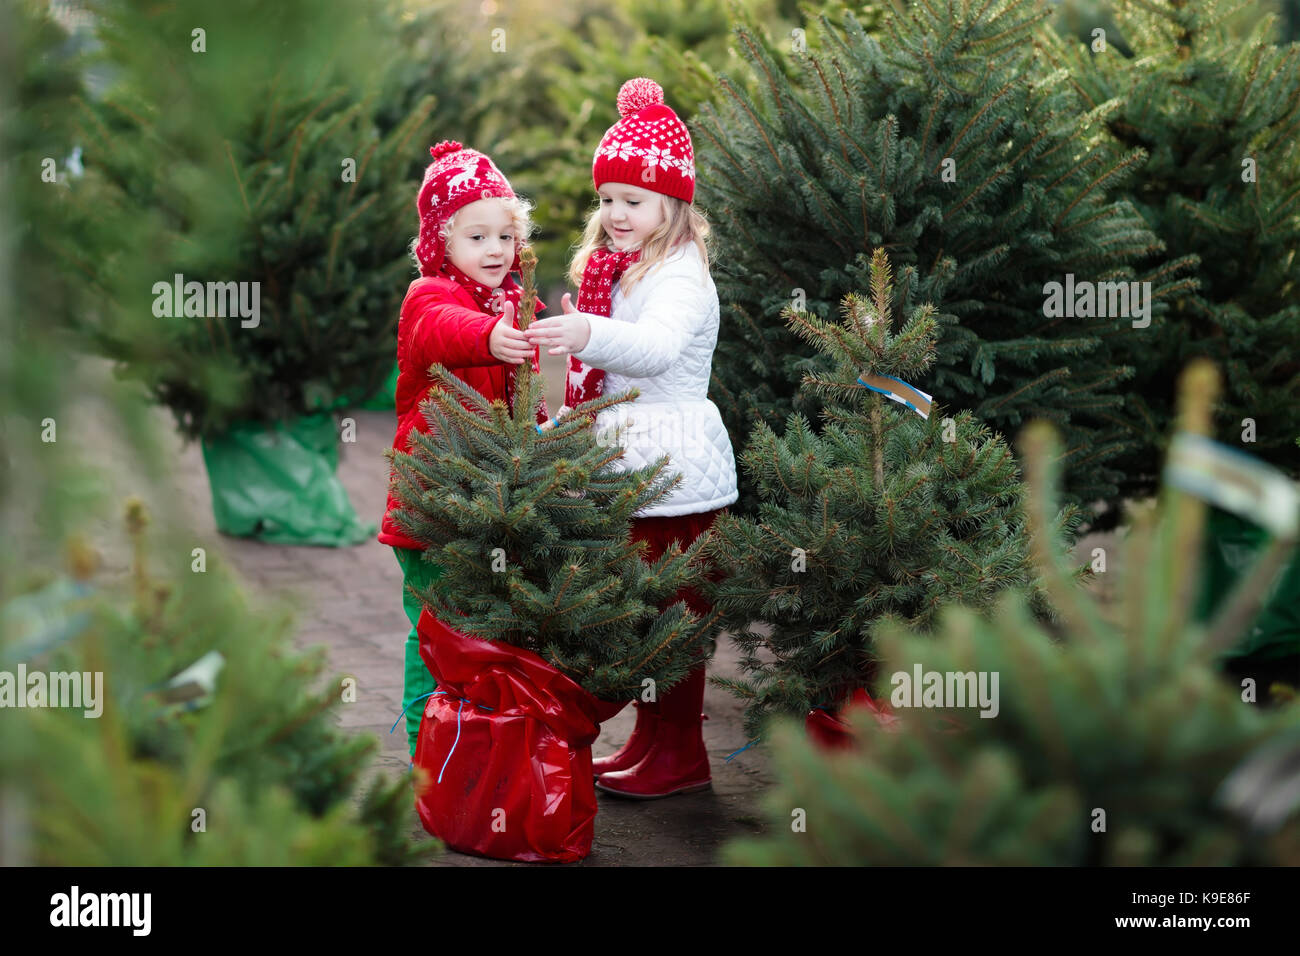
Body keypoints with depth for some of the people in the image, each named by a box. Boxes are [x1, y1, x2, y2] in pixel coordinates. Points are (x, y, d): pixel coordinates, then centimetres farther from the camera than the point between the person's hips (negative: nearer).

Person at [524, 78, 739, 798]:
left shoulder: (682, 278, -13)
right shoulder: (614, 274, 18)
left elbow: (656, 346, -35)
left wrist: (588, 335, -49)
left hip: (675, 468, -9)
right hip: (629, 467, 9)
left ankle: (679, 757, 4)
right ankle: (649, 742, 25)